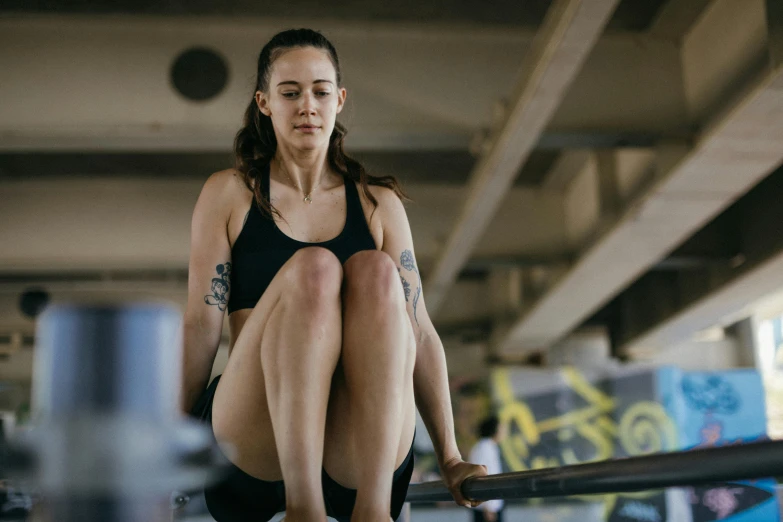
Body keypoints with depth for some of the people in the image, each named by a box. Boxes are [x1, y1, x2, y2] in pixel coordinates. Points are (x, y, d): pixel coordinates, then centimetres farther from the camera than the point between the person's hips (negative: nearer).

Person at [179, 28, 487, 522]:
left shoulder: (379, 204, 15)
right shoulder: (229, 195, 12)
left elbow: (420, 332, 10)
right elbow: (202, 325, 4)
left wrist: (451, 459, 5)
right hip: (251, 443, -1)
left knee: (375, 272, -27)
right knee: (312, 268, -28)